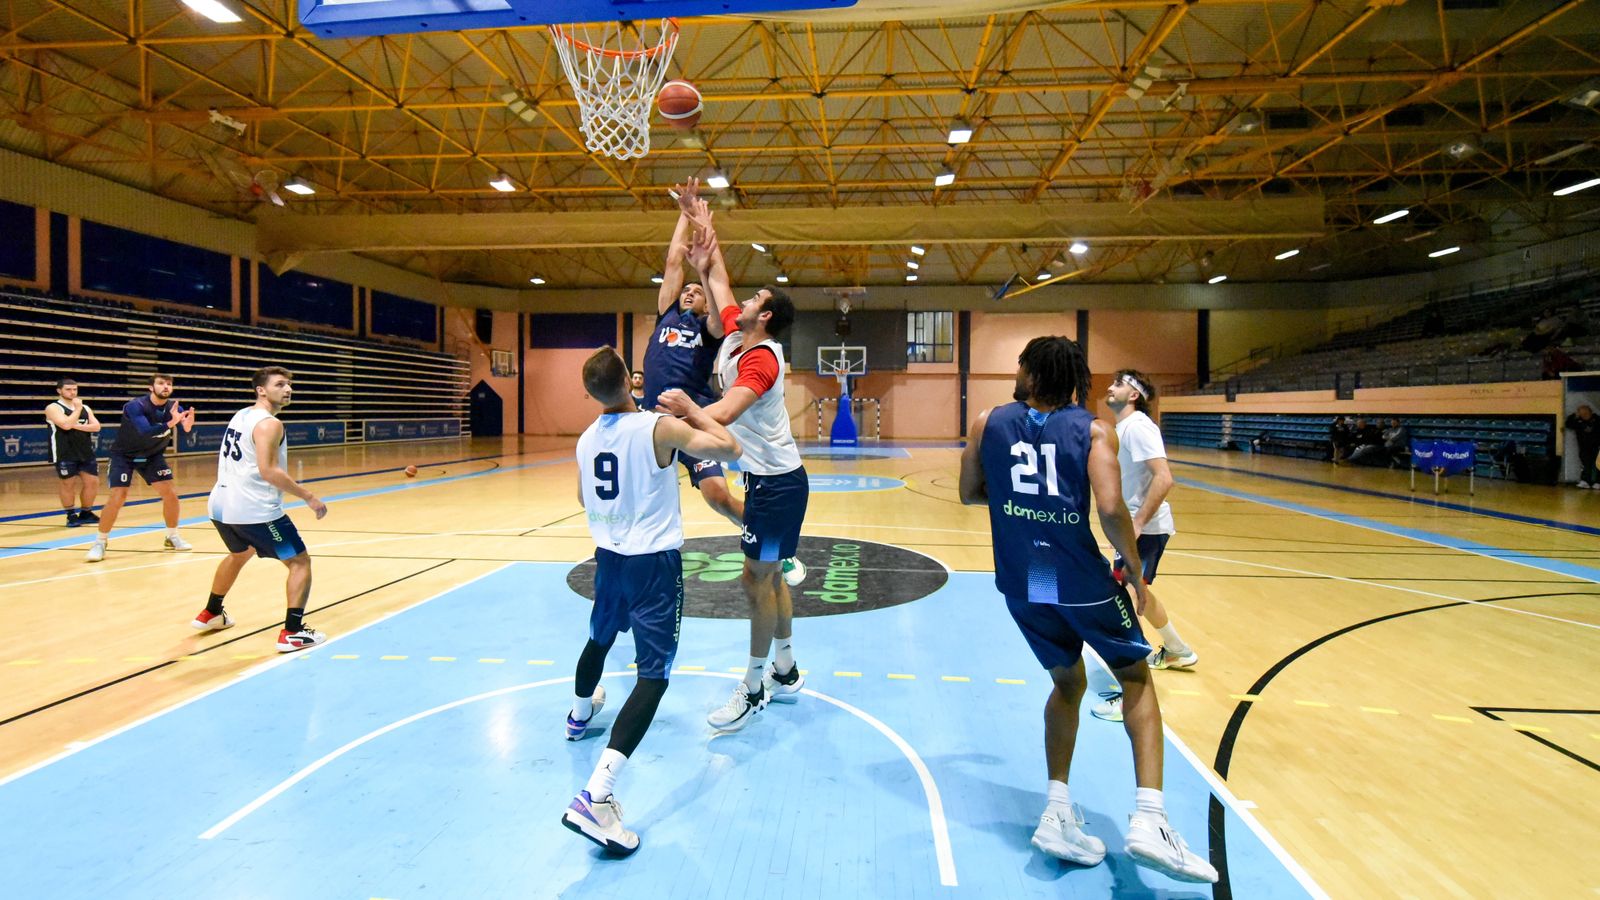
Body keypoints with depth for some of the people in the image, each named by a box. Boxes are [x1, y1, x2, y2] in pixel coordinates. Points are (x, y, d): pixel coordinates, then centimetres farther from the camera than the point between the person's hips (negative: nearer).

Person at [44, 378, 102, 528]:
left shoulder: (85, 408, 13)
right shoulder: (53, 408, -5)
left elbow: (96, 427, 2)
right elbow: (66, 425, -21)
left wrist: (77, 426, -12)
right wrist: (77, 409, -12)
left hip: (86, 453, 5)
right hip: (65, 455, -5)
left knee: (92, 482, 5)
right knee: (68, 485, 1)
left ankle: (86, 513, 19)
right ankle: (71, 515, 12)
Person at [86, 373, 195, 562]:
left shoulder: (174, 407, -14)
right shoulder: (135, 406, -27)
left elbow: (186, 428, -28)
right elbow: (146, 431, -41)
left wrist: (187, 424, -51)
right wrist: (170, 423, -57)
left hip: (153, 455, 4)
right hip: (124, 455, -4)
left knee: (170, 494, -3)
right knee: (118, 498, -14)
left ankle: (173, 537, 14)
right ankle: (100, 543, 3)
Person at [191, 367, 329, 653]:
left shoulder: (241, 415, 14)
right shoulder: (269, 423, -15)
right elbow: (268, 471, -24)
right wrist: (309, 497, -21)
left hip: (220, 506, 10)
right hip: (256, 510, -9)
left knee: (239, 554, 35)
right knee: (300, 562, -1)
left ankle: (210, 614, 50)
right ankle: (292, 633, -8)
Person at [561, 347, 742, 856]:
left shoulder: (587, 440, 3)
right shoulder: (659, 428, -17)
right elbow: (729, 449, -21)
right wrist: (691, 408, -9)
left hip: (609, 556, 7)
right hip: (655, 562, -7)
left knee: (600, 638, 32)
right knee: (653, 673, -7)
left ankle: (580, 714, 60)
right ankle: (596, 795, -18)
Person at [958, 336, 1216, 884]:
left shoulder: (988, 423, 4)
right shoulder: (1093, 429, -4)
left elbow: (970, 494, 11)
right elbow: (1110, 508, -16)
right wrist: (1136, 571, -3)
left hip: (1022, 585, 3)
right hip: (1082, 580, -3)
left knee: (1067, 683, 24)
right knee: (1136, 679, 19)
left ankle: (1057, 813, 18)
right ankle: (1148, 820, 7)